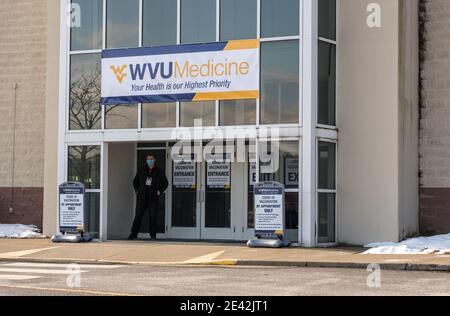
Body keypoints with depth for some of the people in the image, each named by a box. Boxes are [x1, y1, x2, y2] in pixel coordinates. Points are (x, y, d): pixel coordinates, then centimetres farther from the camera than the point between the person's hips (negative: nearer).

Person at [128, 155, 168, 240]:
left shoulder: (159, 172, 5)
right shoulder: (141, 171, 10)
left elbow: (165, 183, 11)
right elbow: (135, 181, 21)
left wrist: (160, 191, 1)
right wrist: (137, 191, 9)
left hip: (153, 199, -1)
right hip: (142, 198, 1)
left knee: (153, 217, 0)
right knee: (138, 216, -2)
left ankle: (153, 235, 7)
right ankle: (134, 234, 2)